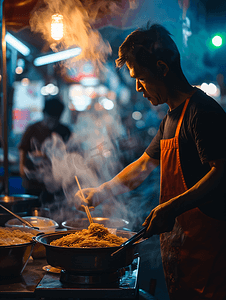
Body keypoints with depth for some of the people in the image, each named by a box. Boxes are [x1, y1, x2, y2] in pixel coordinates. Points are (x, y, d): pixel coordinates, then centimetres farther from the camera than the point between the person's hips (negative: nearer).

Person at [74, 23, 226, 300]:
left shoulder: (203, 111, -13)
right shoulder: (171, 118, 17)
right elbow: (144, 165, 26)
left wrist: (172, 208, -28)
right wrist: (101, 192, 24)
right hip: (177, 240, 9)